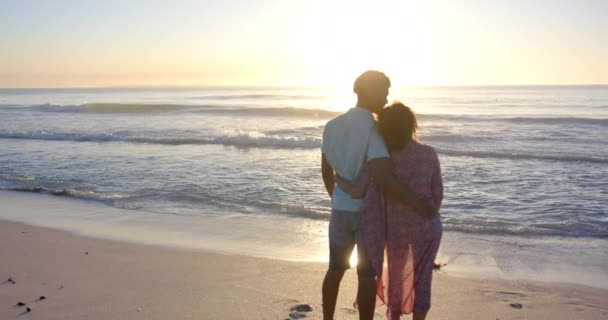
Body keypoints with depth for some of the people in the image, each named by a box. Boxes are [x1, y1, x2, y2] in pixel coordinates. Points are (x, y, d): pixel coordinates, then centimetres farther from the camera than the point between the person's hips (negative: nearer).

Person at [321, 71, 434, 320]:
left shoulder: (332, 126, 1)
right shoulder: (373, 130, -20)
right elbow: (383, 179, -32)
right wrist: (417, 203, -23)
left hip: (341, 209, 5)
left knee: (335, 269, 18)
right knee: (367, 275, 7)